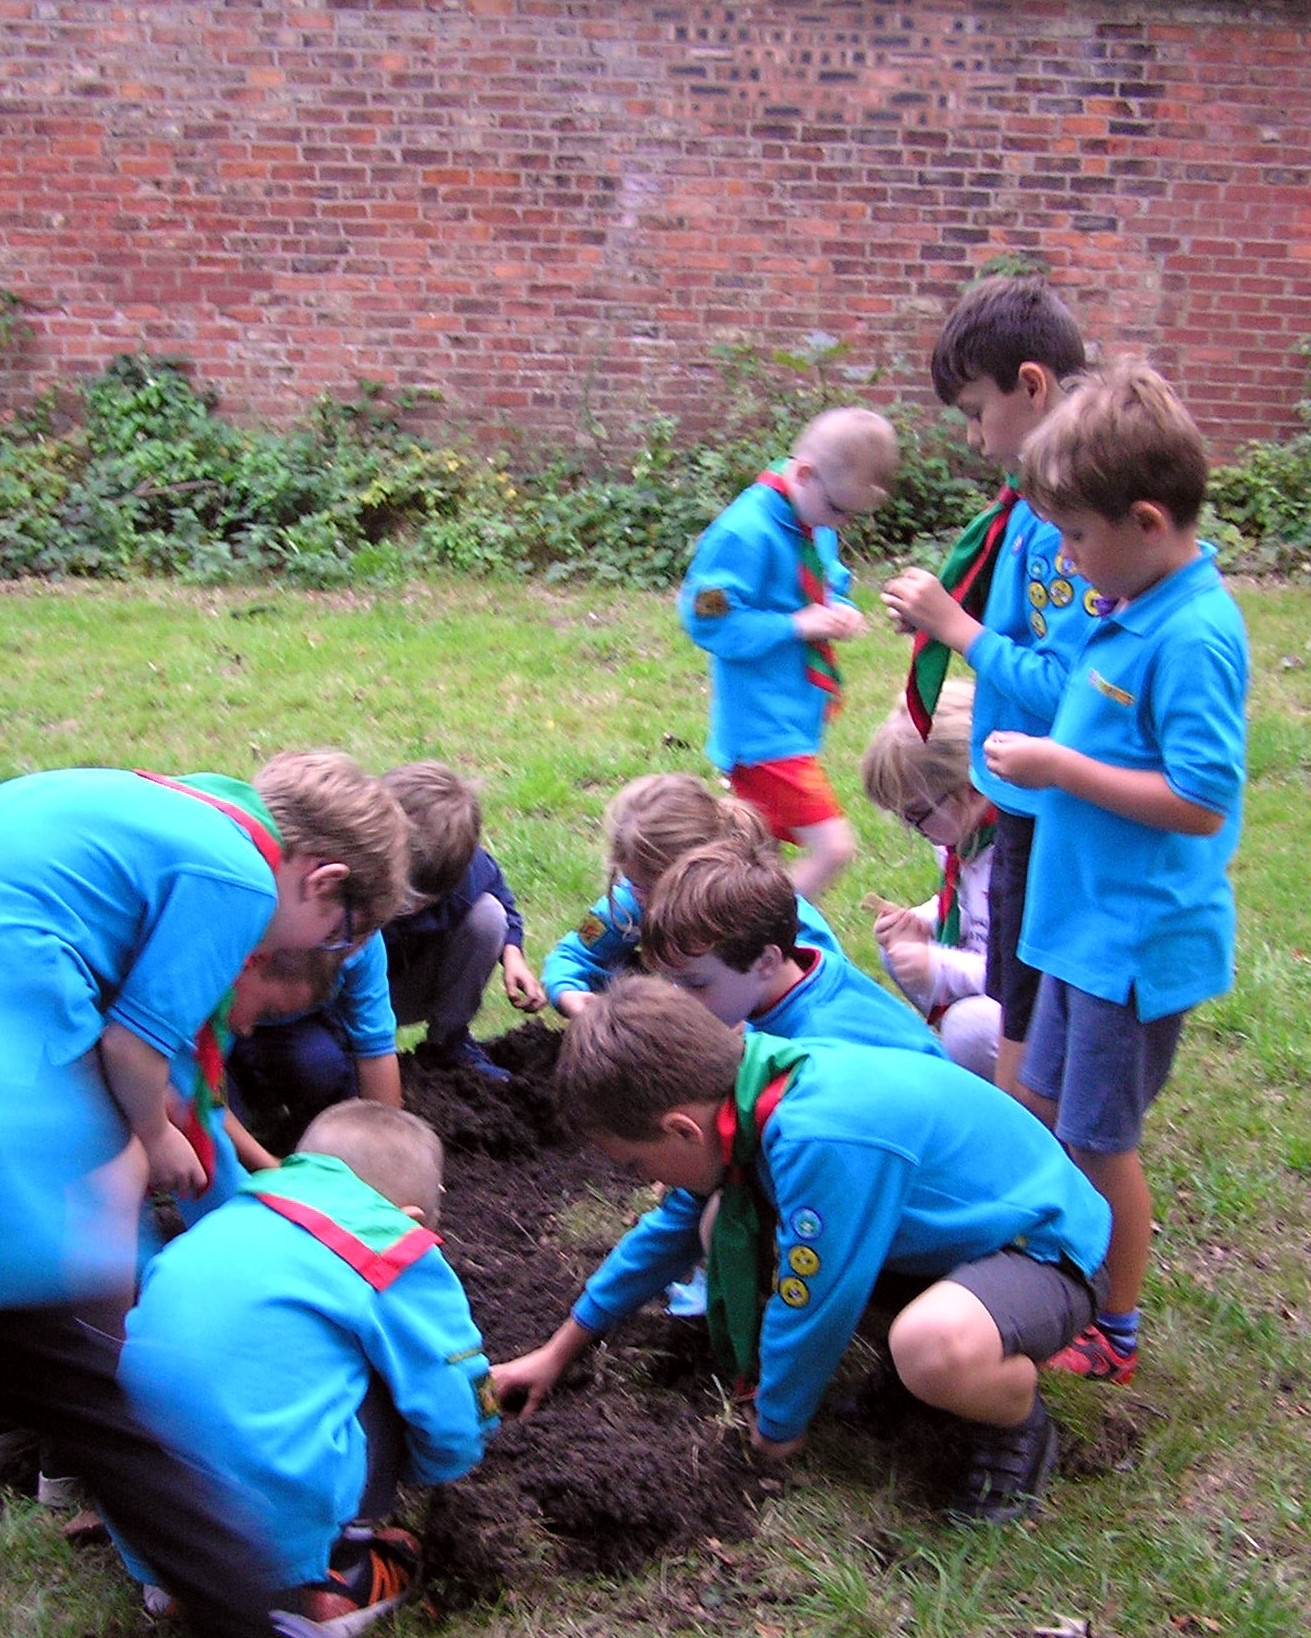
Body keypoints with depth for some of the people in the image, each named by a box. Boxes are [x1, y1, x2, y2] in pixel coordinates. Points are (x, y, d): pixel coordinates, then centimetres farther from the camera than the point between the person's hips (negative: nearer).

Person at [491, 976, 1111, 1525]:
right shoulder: (738, 1092, -7)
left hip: (1043, 1247, -8)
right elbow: (671, 1229, 10)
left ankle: (1020, 1422, -5)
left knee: (937, 1347, -40)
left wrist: (776, 1432, -4)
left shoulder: (821, 1141, -36)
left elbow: (810, 1308, -24)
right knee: (726, 1228, -2)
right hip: (952, 1227, 8)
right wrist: (557, 1353, 17)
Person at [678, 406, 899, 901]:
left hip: (797, 721, 9)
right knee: (833, 847, -15)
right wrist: (797, 624, -21)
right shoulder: (746, 532, -20)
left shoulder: (817, 526, 7)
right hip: (765, 729, -9)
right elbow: (708, 621, -20)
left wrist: (840, 612, -1)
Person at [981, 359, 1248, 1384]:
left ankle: (1115, 1335, 25)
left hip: (1139, 937, -9)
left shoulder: (1193, 635, -23)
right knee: (1043, 1107, 21)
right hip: (1088, 918, 9)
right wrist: (1052, 748, 4)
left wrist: (1061, 766, -21)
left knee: (1099, 1140, 5)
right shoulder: (1132, 614, 5)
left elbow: (1200, 803, -26)